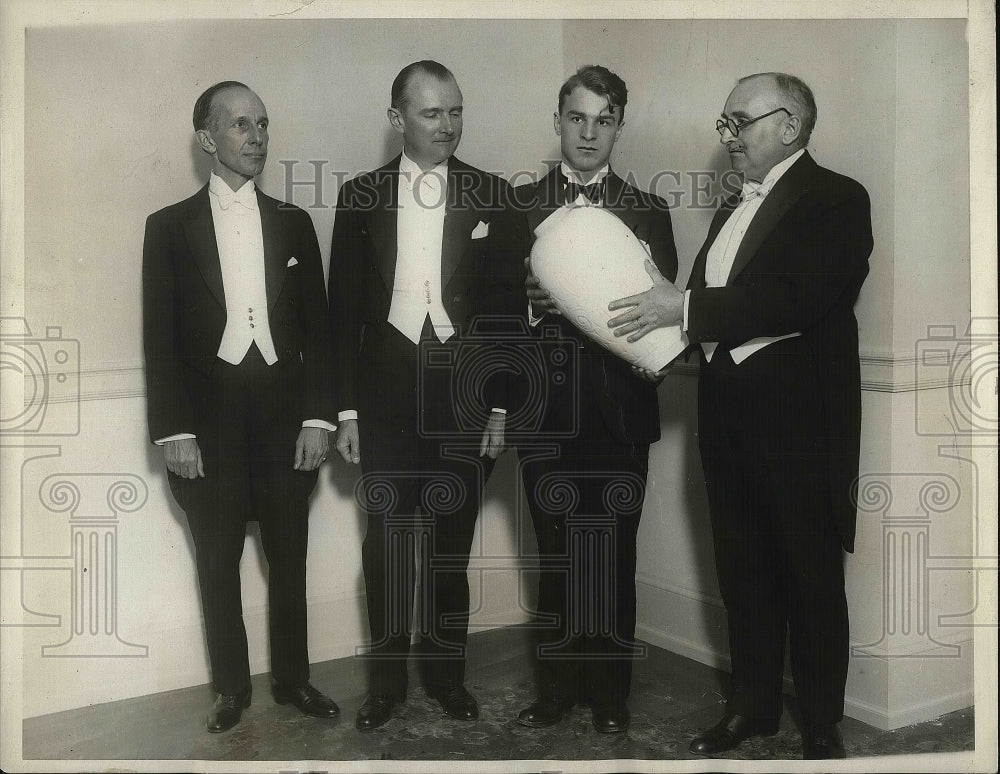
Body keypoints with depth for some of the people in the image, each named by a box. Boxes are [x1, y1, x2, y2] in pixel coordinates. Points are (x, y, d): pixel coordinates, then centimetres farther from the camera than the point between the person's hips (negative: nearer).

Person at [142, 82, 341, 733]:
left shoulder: (293, 223, 8)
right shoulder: (170, 227, 3)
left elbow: (318, 327, 6)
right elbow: (160, 337, 0)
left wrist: (318, 417, -2)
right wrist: (173, 432, -7)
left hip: (285, 418, 2)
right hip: (209, 424, -1)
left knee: (289, 559, 11)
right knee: (219, 564, 8)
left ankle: (294, 678, 27)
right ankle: (232, 686, 26)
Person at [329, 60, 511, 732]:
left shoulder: (492, 195, 3)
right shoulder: (361, 196, 4)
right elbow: (345, 309, 5)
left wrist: (502, 404, -1)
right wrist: (346, 408, 1)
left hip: (466, 395, 0)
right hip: (386, 394, 0)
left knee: (452, 543, 9)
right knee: (387, 543, 5)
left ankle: (447, 671, 27)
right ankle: (387, 679, 23)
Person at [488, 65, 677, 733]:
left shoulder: (648, 211, 8)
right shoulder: (520, 206, 9)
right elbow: (500, 297, 3)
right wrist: (534, 302, -16)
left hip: (618, 410, 0)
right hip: (545, 408, 1)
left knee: (613, 558, 5)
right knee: (556, 555, 10)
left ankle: (611, 692, 22)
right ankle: (558, 687, 25)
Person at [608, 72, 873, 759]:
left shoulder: (836, 199, -7)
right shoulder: (733, 209, 18)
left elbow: (797, 297, -21)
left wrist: (686, 306, -21)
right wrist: (662, 327, -4)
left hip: (798, 415, -7)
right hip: (728, 413, 7)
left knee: (811, 574, 5)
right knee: (743, 568, 15)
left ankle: (823, 724, 21)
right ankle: (753, 704, 30)